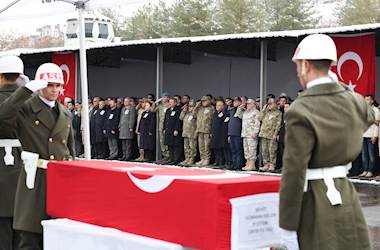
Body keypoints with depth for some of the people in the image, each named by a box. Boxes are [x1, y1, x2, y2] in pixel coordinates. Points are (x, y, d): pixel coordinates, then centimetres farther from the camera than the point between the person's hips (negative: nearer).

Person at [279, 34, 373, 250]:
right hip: (346, 196, 6)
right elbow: (369, 117, 29)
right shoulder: (354, 102, 1)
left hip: (314, 201, -6)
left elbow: (294, 173, -18)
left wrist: (287, 228, -13)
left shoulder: (300, 112, -18)